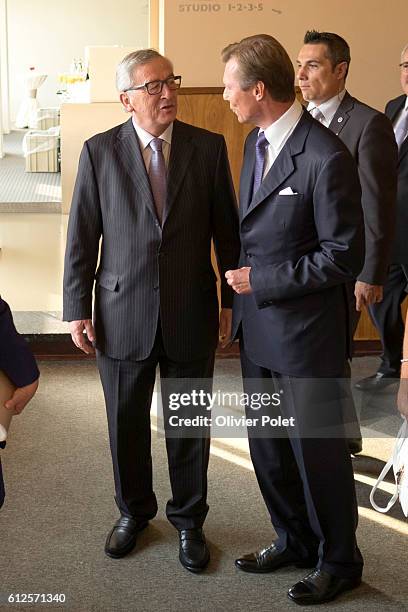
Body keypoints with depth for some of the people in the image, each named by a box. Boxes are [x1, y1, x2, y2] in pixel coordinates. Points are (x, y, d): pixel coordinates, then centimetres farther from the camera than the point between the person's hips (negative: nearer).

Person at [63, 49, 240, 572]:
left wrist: (231, 299, 4)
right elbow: (81, 236, 0)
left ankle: (188, 520, 32)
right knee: (126, 424, 14)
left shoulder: (208, 147, -1)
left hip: (191, 315, 0)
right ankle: (133, 512, 37)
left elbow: (227, 229, 4)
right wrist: (77, 310, -2)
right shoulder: (99, 151, -2)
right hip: (122, 314, 0)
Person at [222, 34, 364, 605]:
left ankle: (338, 561, 30)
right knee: (267, 447, 18)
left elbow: (343, 256, -19)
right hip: (257, 326, 8)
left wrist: (260, 279, -16)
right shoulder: (255, 142, 7)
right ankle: (294, 541, 40)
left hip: (305, 331, -8)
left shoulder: (326, 158, -20)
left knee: (318, 451, 8)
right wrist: (243, 300, 10)